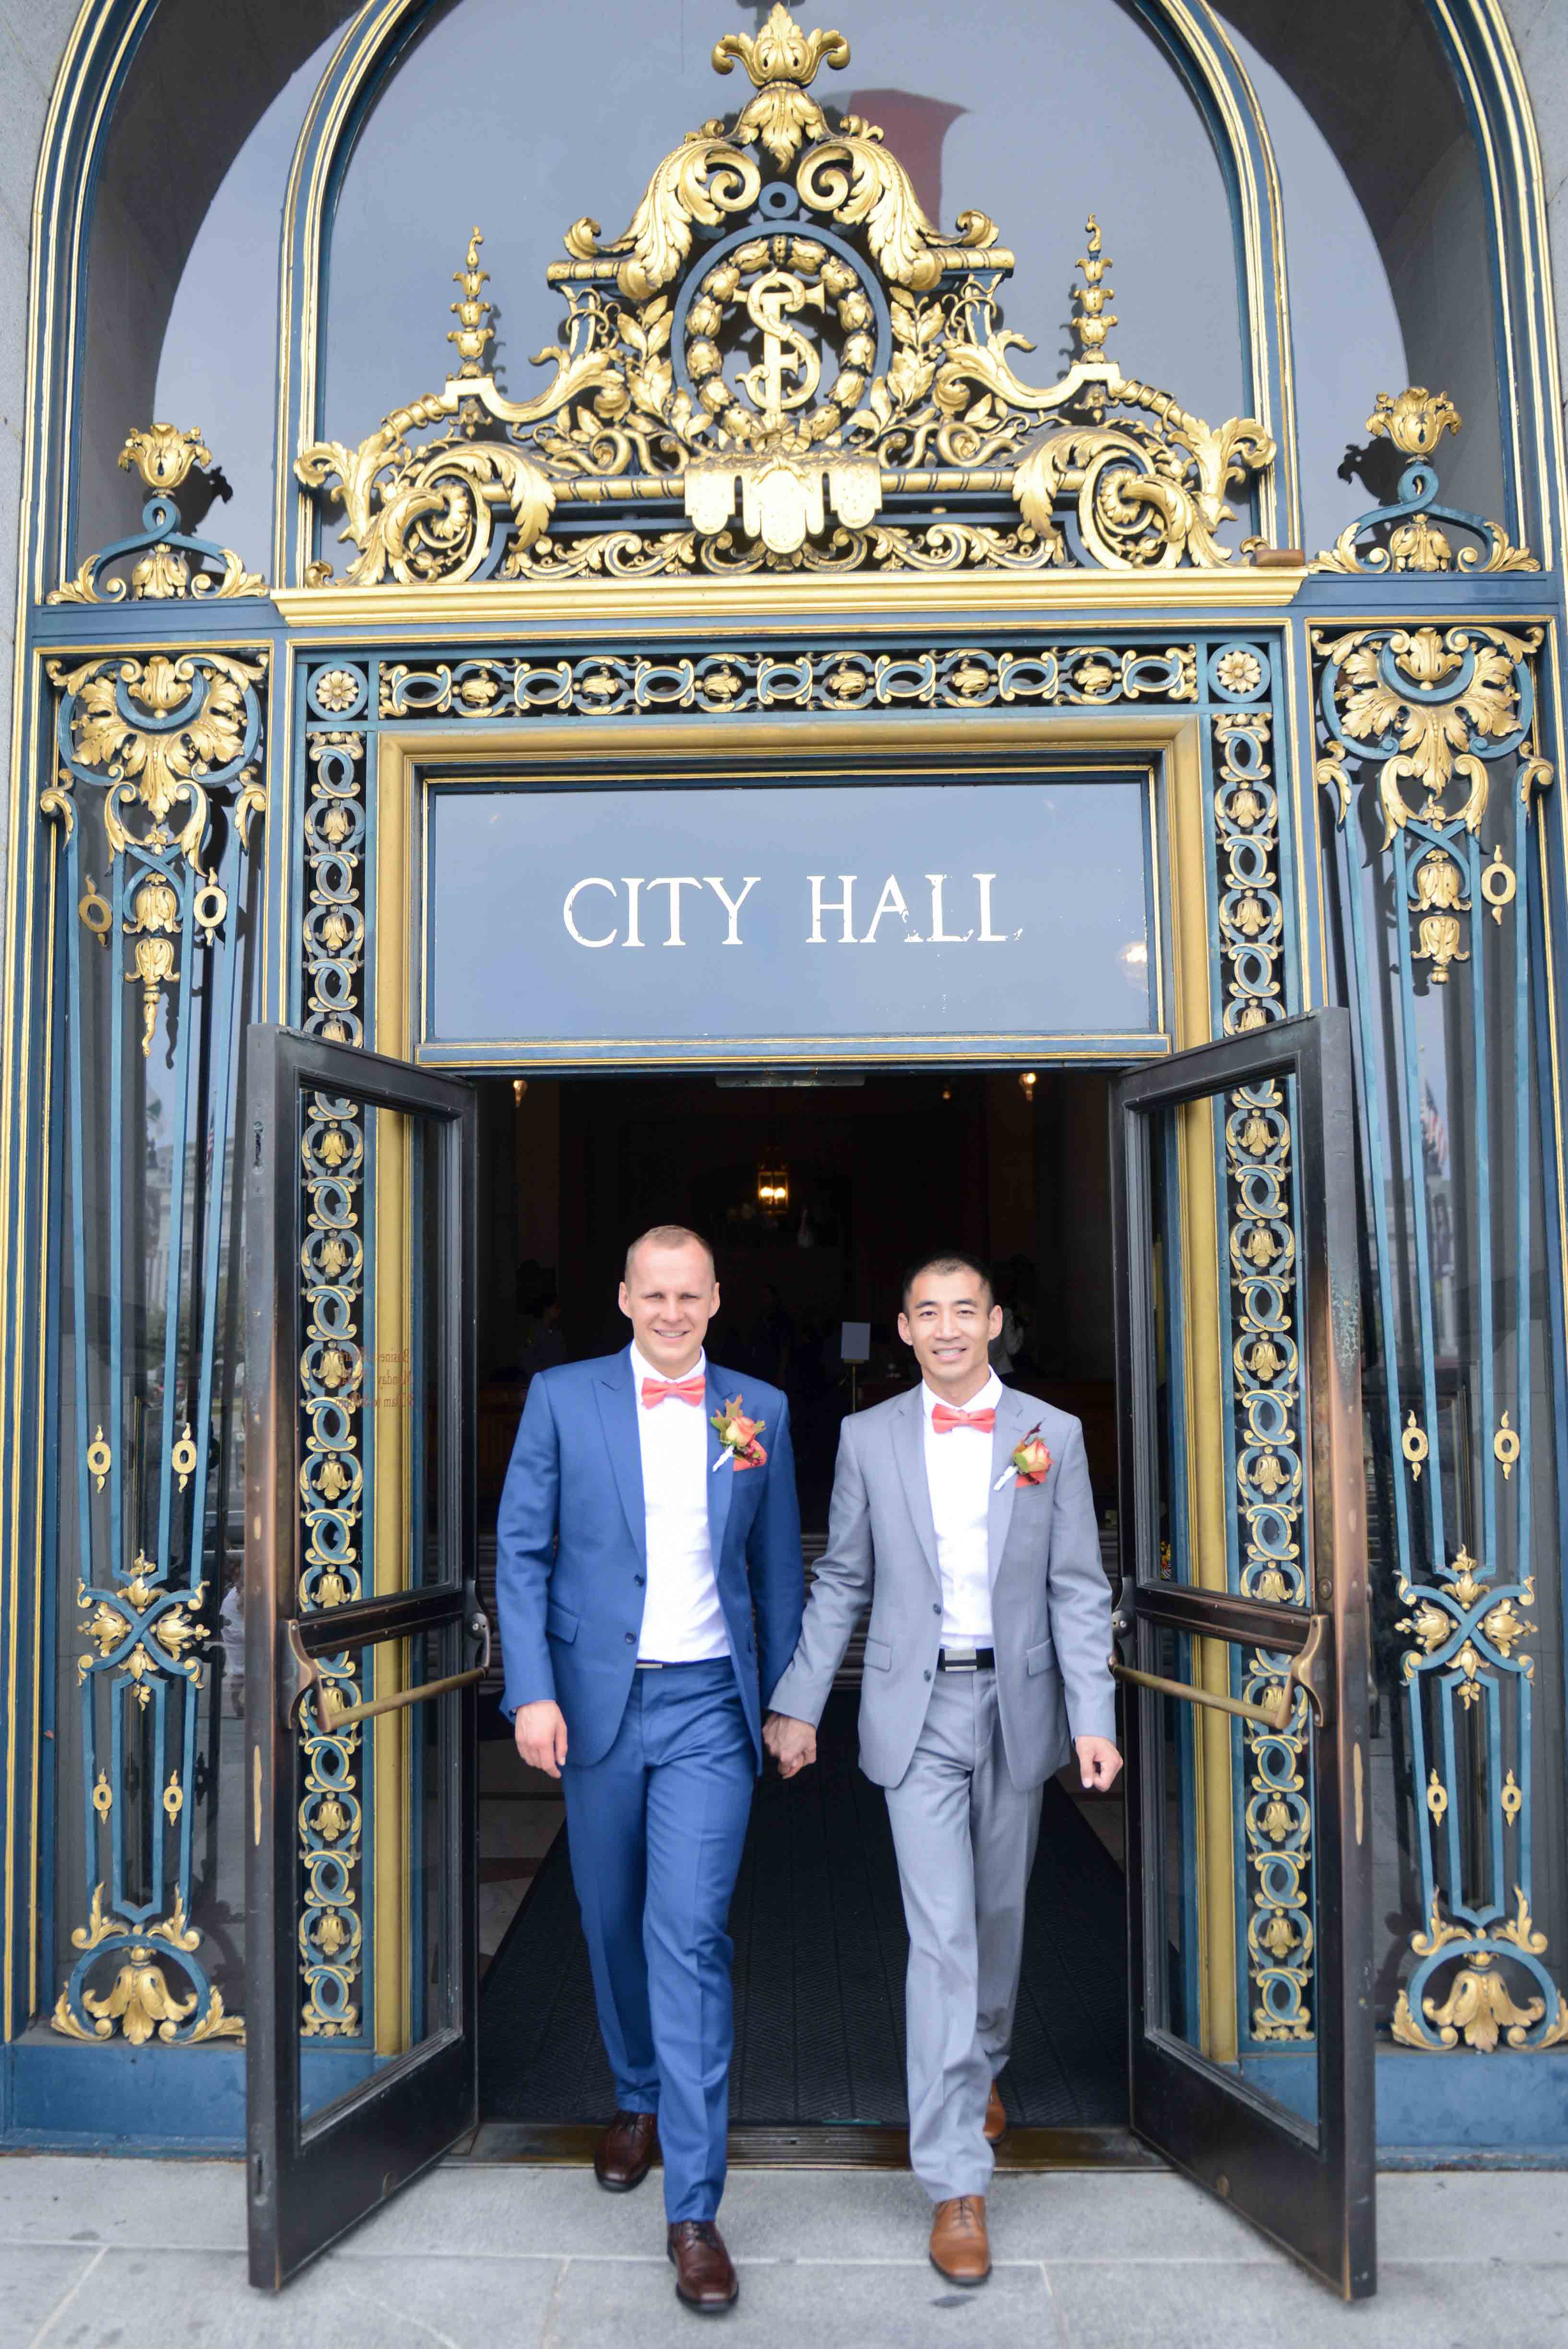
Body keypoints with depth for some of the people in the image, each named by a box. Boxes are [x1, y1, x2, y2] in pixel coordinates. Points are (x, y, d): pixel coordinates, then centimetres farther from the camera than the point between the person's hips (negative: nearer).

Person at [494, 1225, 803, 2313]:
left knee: (689, 1935, -7)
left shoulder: (760, 1410, 3)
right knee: (613, 1925, 16)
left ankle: (695, 2210, 4)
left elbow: (778, 1565, 9)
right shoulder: (562, 1398, -1)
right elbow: (522, 1550, -2)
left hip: (708, 1705, -1)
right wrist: (532, 1691, -10)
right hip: (597, 1702, 1)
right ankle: (640, 2099, 42)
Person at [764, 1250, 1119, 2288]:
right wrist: (799, 1702, 2)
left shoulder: (1053, 1434, -3)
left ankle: (981, 2064, 46)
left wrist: (1094, 1719, -8)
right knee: (941, 1931, -4)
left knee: (998, 1911, 18)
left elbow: (1079, 1590, -2)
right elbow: (842, 1581, 4)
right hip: (916, 1711, -1)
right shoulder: (868, 1437, -2)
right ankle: (958, 2181, 5)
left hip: (1016, 1705, 2)